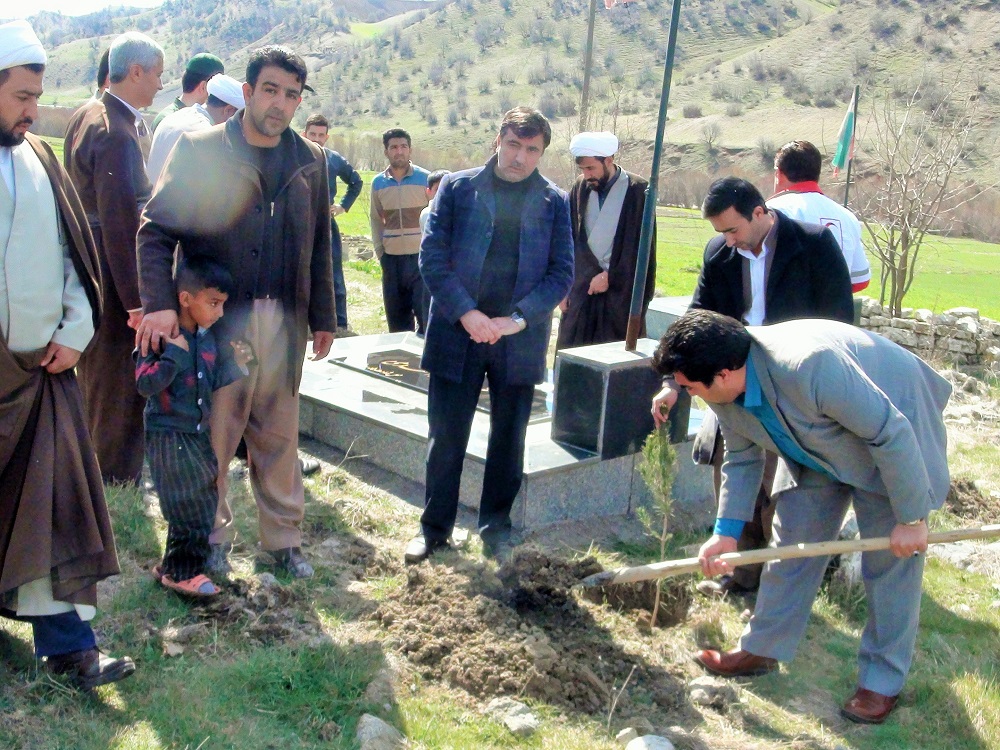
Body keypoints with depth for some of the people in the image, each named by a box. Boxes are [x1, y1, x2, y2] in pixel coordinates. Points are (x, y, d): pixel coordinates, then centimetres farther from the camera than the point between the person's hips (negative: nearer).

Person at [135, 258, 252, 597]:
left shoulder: (208, 337, 5)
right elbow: (144, 384, -23)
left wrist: (234, 362, -5)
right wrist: (173, 353, -30)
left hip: (197, 433, 8)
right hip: (167, 435, -8)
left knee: (205, 500, 13)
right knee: (189, 506, -3)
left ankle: (175, 566, 29)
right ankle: (179, 572, 15)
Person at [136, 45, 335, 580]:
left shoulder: (310, 160, 8)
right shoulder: (198, 149, -3)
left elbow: (319, 247, 13)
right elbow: (156, 230, -7)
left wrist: (323, 317, 13)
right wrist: (159, 303, -19)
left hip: (283, 321, 3)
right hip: (216, 319, -3)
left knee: (279, 437, 11)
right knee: (212, 435, 6)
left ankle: (284, 539, 23)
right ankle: (212, 536, 24)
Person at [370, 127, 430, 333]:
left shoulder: (425, 178, -1)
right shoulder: (378, 183, 7)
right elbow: (376, 220, 15)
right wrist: (379, 251, 9)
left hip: (421, 256, -3)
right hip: (391, 258, 3)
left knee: (425, 314, -7)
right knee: (396, 318, 9)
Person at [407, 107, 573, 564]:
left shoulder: (554, 202, 3)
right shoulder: (456, 187, 1)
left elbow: (562, 273, -1)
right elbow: (432, 256, -4)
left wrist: (518, 318, -14)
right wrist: (466, 313, -15)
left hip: (521, 341, 1)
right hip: (457, 334, -1)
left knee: (508, 441, 11)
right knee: (446, 437, 6)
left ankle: (496, 528, 27)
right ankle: (435, 528, 21)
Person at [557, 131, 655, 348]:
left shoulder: (637, 190, -6)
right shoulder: (580, 188, 6)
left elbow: (641, 247, -6)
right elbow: (569, 240, 9)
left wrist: (610, 277, -7)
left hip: (623, 291, -3)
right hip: (582, 289, 4)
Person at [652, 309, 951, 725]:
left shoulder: (811, 366, -42)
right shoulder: (724, 394, -17)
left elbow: (892, 433, -33)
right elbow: (742, 459, 1)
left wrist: (911, 518, -26)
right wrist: (726, 531, -6)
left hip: (891, 443, -6)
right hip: (815, 453, 7)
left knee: (891, 562, -2)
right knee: (791, 547, 7)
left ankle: (883, 681, 13)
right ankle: (762, 650, 21)